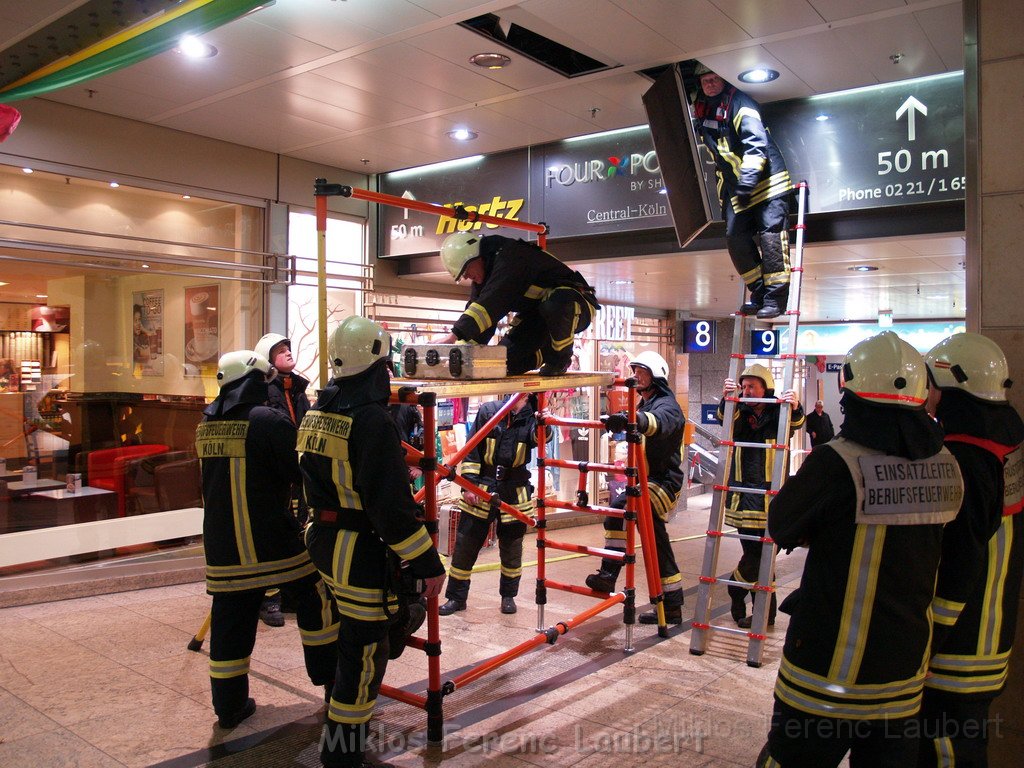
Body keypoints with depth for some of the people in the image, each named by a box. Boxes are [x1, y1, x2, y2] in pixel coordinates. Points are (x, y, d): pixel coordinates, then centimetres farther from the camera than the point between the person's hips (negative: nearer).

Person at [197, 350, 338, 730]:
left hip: (220, 542, 6)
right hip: (271, 542, -6)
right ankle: (332, 681, 22)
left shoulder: (207, 423, 7)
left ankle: (229, 706, 20)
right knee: (316, 598, 12)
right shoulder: (269, 421, -15)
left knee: (231, 617, 12)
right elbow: (301, 473, -13)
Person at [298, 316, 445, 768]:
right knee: (362, 654, 4)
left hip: (322, 541, 9)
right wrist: (428, 562, -19)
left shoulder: (316, 413, 7)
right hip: (361, 553, -9)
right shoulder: (371, 419, -22)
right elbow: (391, 503, -25)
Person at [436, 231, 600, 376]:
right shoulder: (484, 273, 2)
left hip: (576, 306, -8)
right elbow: (475, 307, -2)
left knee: (555, 305, -43)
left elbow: (491, 302, -38)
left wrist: (454, 336, -43)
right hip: (536, 316, 8)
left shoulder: (509, 255, -27)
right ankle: (548, 353, 20)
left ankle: (561, 355, -15)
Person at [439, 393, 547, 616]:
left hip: (515, 495, 1)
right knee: (465, 545, 4)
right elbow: (471, 450, -2)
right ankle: (456, 597, 20)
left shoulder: (530, 418, -3)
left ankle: (508, 596, 31)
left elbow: (538, 437, -24)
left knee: (512, 547, 12)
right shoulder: (488, 411, -4)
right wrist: (469, 484, -6)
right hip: (481, 491, 0)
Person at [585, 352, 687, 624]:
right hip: (647, 481, 10)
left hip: (664, 483, -10)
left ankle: (608, 575, -33)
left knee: (620, 507, -33)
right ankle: (671, 608, 23)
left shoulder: (667, 406, -12)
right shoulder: (644, 405, 18)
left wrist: (630, 419, -58)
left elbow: (658, 421, -37)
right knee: (658, 546, 14)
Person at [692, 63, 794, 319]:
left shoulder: (739, 103, -10)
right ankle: (759, 293, 10)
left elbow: (756, 141, -22)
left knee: (770, 232, -14)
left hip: (766, 181, -8)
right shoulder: (703, 110, 14)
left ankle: (776, 297, -11)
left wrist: (749, 174, -32)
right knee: (735, 238, 1)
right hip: (735, 187, 8)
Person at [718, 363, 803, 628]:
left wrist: (795, 408, -39)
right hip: (743, 494, 3)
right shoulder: (741, 413, 10)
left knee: (761, 552, -4)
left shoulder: (778, 414, 2)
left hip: (769, 494, -3)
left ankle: (736, 591, 17)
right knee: (753, 553, 7)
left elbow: (795, 424, -17)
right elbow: (726, 420, -10)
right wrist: (727, 399, -30)